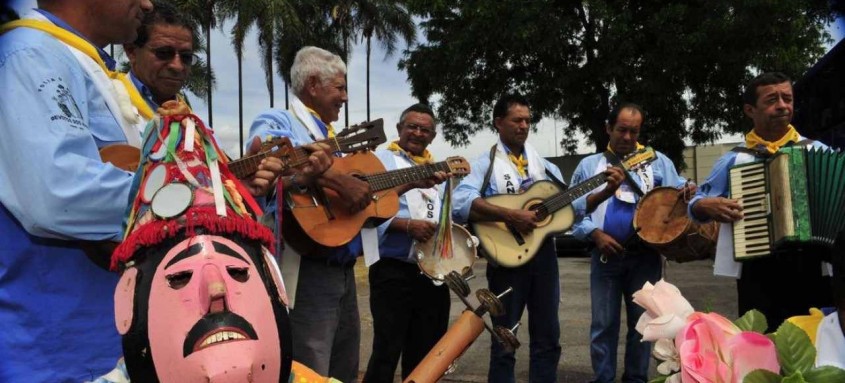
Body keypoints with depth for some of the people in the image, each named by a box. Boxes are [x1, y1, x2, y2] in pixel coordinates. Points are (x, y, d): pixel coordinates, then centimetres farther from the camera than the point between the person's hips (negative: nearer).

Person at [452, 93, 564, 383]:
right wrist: (511, 216, -29)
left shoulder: (543, 164, 11)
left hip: (543, 253, 5)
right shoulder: (486, 164, -6)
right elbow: (460, 202, -25)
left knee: (547, 336, 12)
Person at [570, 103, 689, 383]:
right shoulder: (589, 165, 9)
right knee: (604, 324, 4)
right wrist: (595, 233, -10)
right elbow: (573, 210, 5)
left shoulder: (658, 162, 10)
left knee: (643, 322, 7)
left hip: (645, 255, 1)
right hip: (605, 255, 0)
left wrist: (689, 196, -18)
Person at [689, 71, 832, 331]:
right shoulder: (735, 159, 9)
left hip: (813, 267, 1)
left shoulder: (817, 151, 10)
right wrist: (708, 205, -8)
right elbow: (695, 205, 13)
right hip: (758, 272, -1)